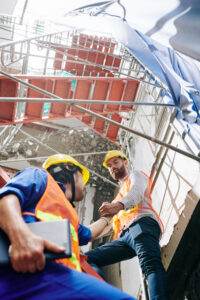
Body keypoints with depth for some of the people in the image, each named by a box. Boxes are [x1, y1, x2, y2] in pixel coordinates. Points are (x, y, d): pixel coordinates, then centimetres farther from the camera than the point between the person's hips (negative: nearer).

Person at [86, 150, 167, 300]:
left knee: (150, 265, -33)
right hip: (124, 236, 7)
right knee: (87, 259, -9)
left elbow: (136, 192, -7)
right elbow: (109, 221, 39)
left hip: (141, 223, -7)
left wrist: (118, 205, -30)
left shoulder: (136, 175, 20)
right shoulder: (120, 194, 43)